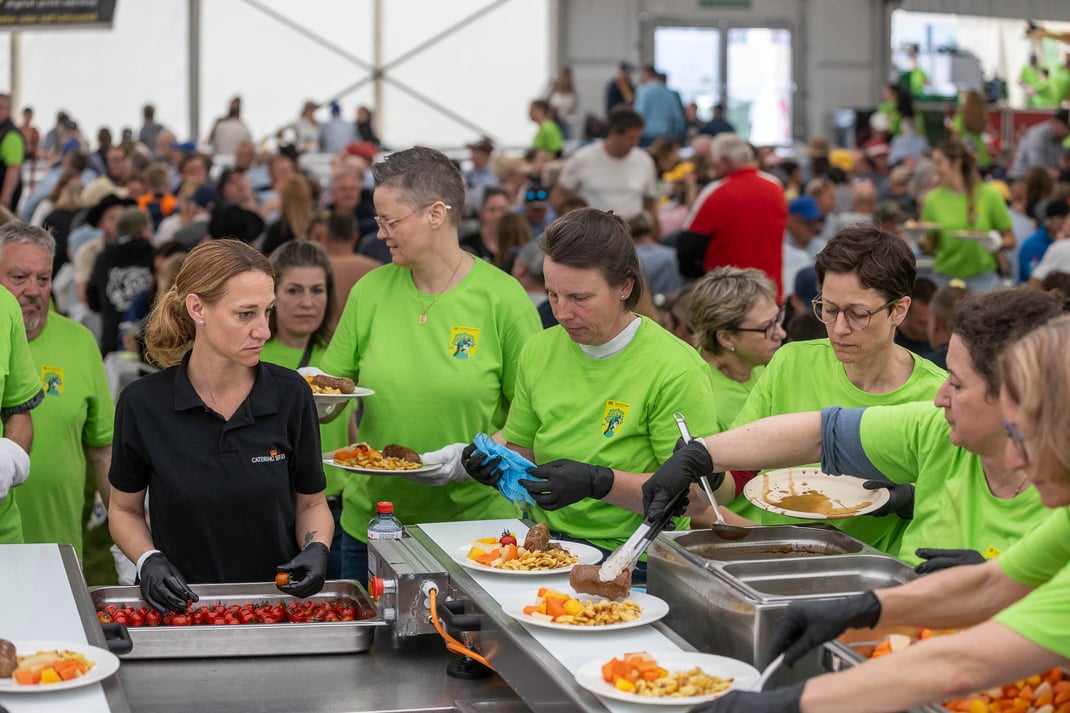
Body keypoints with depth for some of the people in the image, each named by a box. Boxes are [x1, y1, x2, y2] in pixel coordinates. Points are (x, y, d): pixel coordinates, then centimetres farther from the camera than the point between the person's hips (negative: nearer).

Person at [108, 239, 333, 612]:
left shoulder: (290, 395, -3)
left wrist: (317, 548, -9)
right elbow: (124, 510, 10)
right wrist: (149, 561, -9)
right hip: (180, 605, 0)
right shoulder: (143, 404, -6)